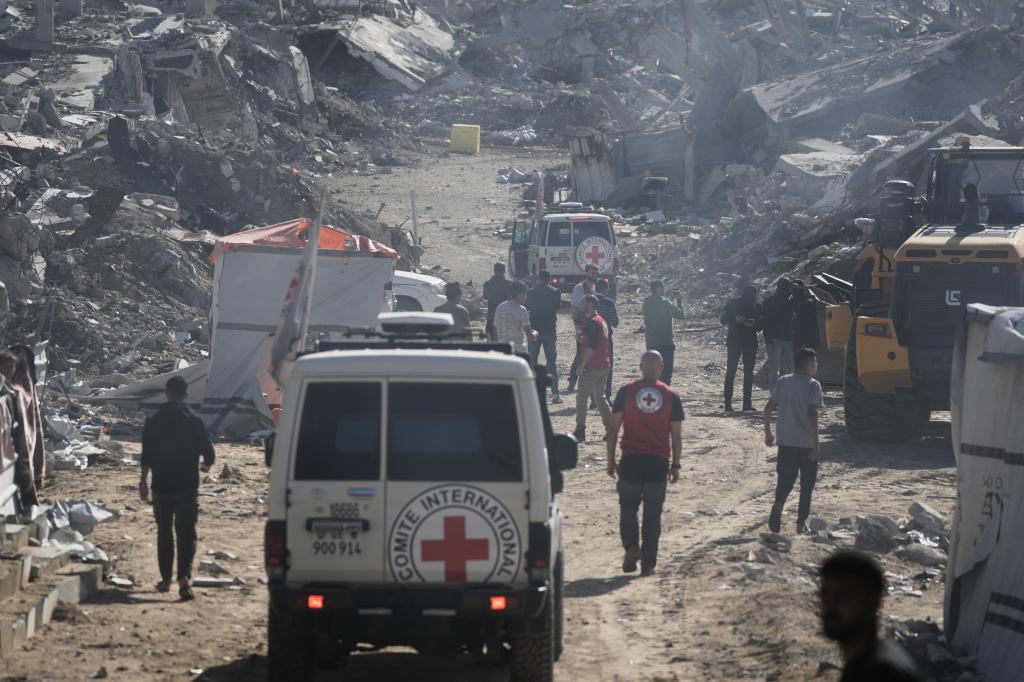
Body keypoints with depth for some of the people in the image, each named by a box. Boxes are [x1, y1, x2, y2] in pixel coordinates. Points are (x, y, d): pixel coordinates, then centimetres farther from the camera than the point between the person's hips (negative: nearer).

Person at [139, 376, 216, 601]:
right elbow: (208, 452, -4)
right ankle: (184, 577, -21)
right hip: (187, 487, -2)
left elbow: (146, 455, -5)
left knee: (164, 532, 16)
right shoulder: (194, 422, -6)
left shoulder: (153, 422, -2)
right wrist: (206, 465, 18)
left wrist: (143, 480, 2)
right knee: (186, 533, -3)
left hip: (162, 486, 2)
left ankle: (165, 579, 21)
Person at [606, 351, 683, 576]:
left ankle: (631, 546, -12)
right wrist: (675, 465, 12)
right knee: (653, 513, 8)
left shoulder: (626, 392, 1)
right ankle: (648, 564, 8)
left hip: (631, 460, -1)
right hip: (658, 462, 1)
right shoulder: (670, 396, 3)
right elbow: (676, 435, 4)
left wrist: (611, 460, 7)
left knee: (628, 508, 12)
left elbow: (613, 428, 1)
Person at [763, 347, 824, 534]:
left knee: (785, 480, 11)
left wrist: (768, 433, 16)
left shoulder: (783, 382, 5)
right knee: (807, 485, 9)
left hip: (786, 442, 4)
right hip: (806, 443, -4)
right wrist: (815, 443, -16)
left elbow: (768, 408, 4)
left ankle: (778, 505, -17)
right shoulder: (813, 385, -10)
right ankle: (801, 522, 9)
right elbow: (812, 414, -18)